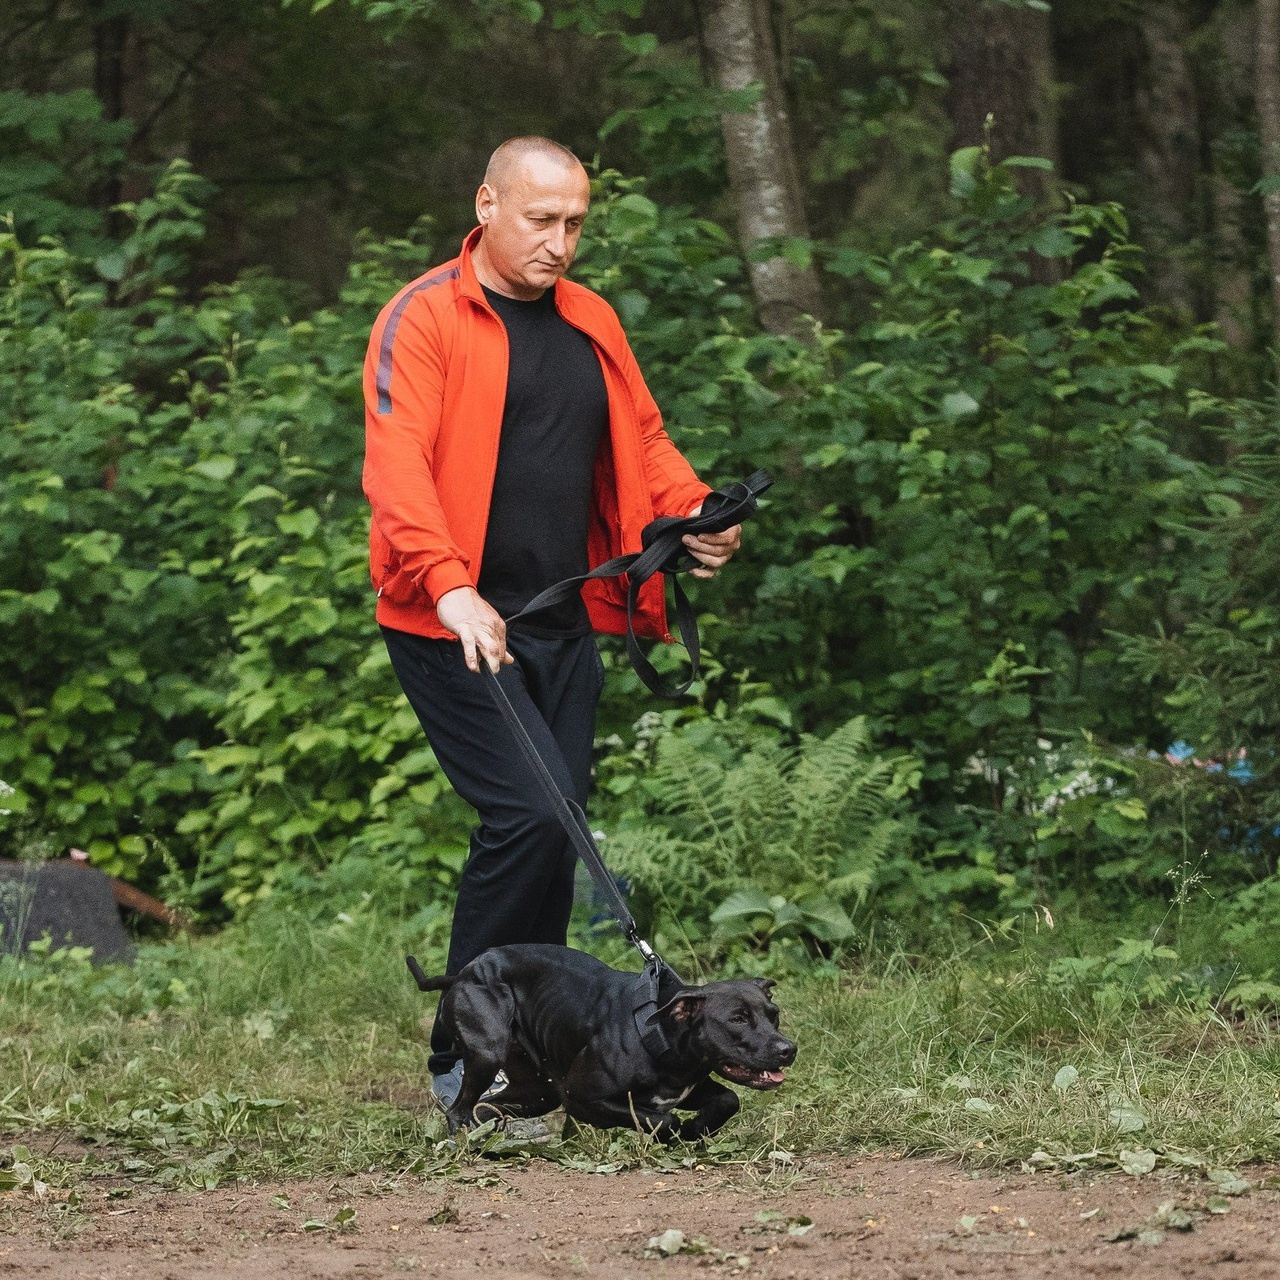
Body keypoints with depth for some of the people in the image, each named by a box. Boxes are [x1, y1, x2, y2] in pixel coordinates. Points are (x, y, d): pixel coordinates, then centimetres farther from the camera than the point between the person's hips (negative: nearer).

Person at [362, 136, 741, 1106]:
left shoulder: (590, 323, 16)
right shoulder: (425, 318, -6)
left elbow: (641, 440, 24)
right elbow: (397, 463, -17)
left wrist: (695, 513, 2)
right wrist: (448, 585, -31)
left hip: (565, 626, 7)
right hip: (457, 629, -7)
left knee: (554, 831, 5)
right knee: (530, 813, -18)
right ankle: (463, 1057, -8)